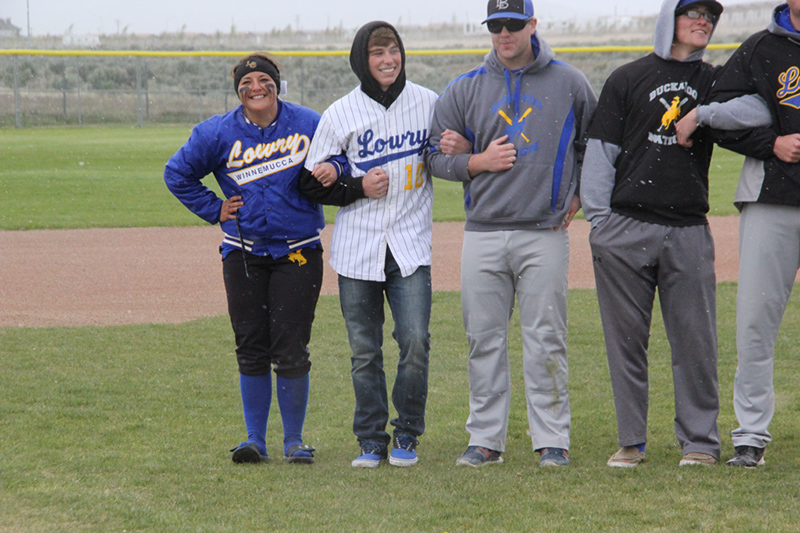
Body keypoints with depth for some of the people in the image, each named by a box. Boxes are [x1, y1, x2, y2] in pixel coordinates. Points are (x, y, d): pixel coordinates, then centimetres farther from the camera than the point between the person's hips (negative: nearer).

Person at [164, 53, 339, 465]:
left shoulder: (309, 125, 0)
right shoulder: (218, 133, 1)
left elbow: (343, 160, 14)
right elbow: (177, 174, 10)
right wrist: (215, 210, 4)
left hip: (297, 253, -1)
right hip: (243, 254, 1)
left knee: (291, 349, -4)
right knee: (251, 349, 3)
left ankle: (294, 439, 7)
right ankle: (255, 439, 12)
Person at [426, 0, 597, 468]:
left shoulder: (570, 83, 5)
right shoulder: (465, 89, 8)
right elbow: (436, 156, 11)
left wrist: (578, 196, 7)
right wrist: (477, 162, -5)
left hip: (545, 234, -2)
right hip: (483, 235, 2)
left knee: (545, 341, -3)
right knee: (484, 341, 4)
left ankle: (553, 441, 2)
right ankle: (486, 440, 11)